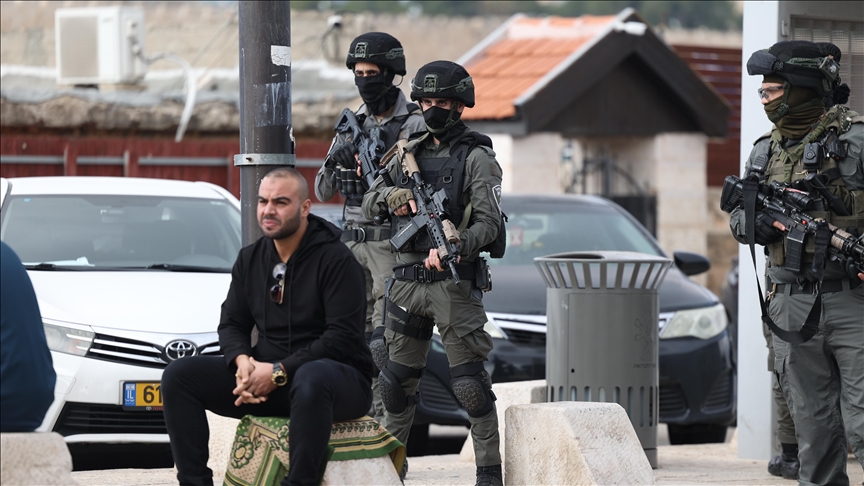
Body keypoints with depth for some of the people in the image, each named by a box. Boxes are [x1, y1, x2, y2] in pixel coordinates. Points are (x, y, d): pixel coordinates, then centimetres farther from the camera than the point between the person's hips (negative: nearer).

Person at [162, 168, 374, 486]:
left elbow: (342, 337, -16)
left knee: (312, 378, -44)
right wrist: (242, 361, -10)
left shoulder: (335, 259, -9)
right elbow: (231, 324, 14)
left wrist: (279, 372, -21)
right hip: (264, 376, 6)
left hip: (340, 377, -6)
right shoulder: (250, 259, 12)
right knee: (178, 375, -9)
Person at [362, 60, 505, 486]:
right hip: (407, 279, 6)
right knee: (398, 378, 13)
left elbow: (490, 224, -12)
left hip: (453, 281, -6)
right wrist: (391, 196, -7)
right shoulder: (409, 154, 14)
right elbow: (368, 205, 16)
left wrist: (453, 248, -28)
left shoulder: (476, 158, -4)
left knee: (469, 381, -7)